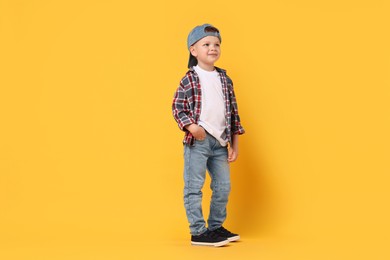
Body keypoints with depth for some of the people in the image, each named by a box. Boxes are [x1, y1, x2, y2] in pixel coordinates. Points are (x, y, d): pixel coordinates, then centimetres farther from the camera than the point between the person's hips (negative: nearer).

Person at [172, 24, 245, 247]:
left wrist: (234, 144, 11)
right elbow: (178, 107, -4)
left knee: (223, 186, 12)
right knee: (194, 187, -2)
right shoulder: (190, 79, -4)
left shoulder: (225, 79, 11)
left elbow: (233, 111, 13)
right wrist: (192, 127, -20)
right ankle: (198, 232, 6)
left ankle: (216, 227, 27)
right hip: (197, 141, -6)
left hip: (220, 142, 6)